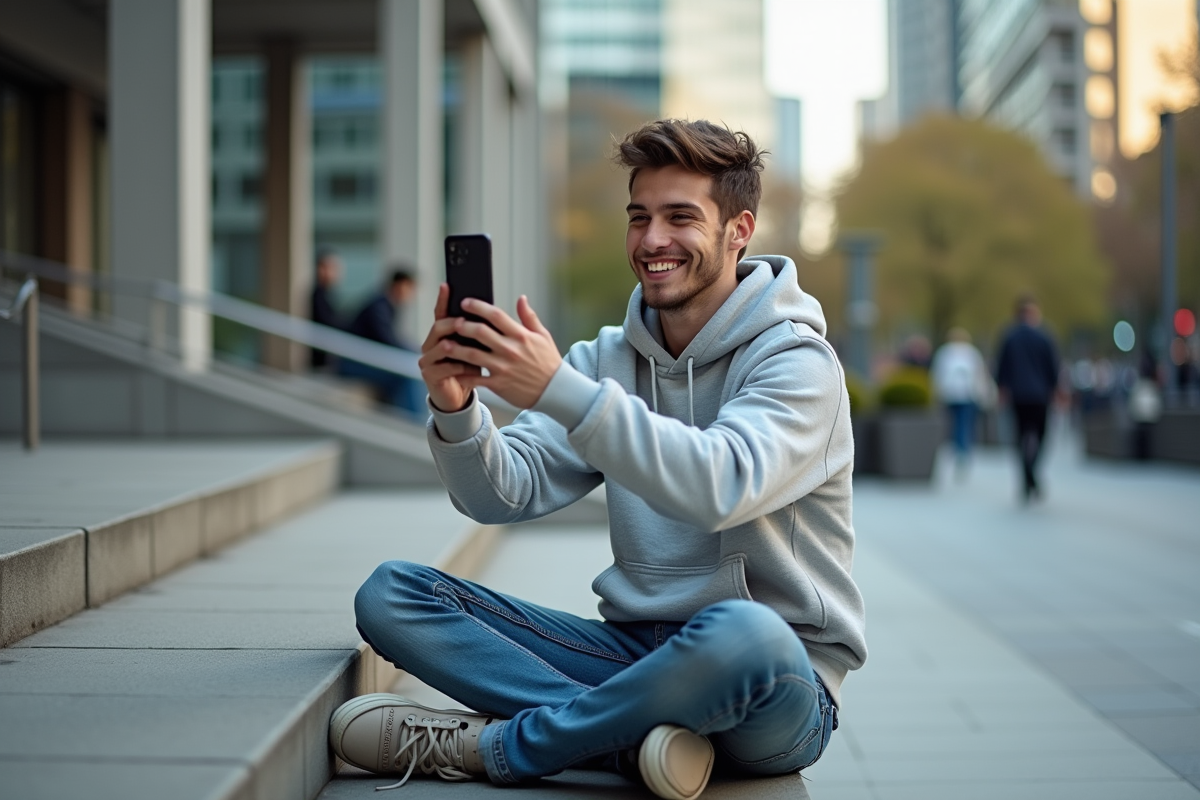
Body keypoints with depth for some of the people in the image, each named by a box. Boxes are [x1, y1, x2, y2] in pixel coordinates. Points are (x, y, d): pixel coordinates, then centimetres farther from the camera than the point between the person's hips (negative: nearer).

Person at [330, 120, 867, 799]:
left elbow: (720, 485, -28)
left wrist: (559, 390, -35)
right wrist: (457, 410, -22)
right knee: (391, 593, -7)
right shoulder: (608, 359, 10)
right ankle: (635, 737, -25)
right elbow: (504, 495, -1)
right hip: (636, 650, 5)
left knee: (741, 633, -42)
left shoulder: (797, 361, -8)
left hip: (772, 690, -5)